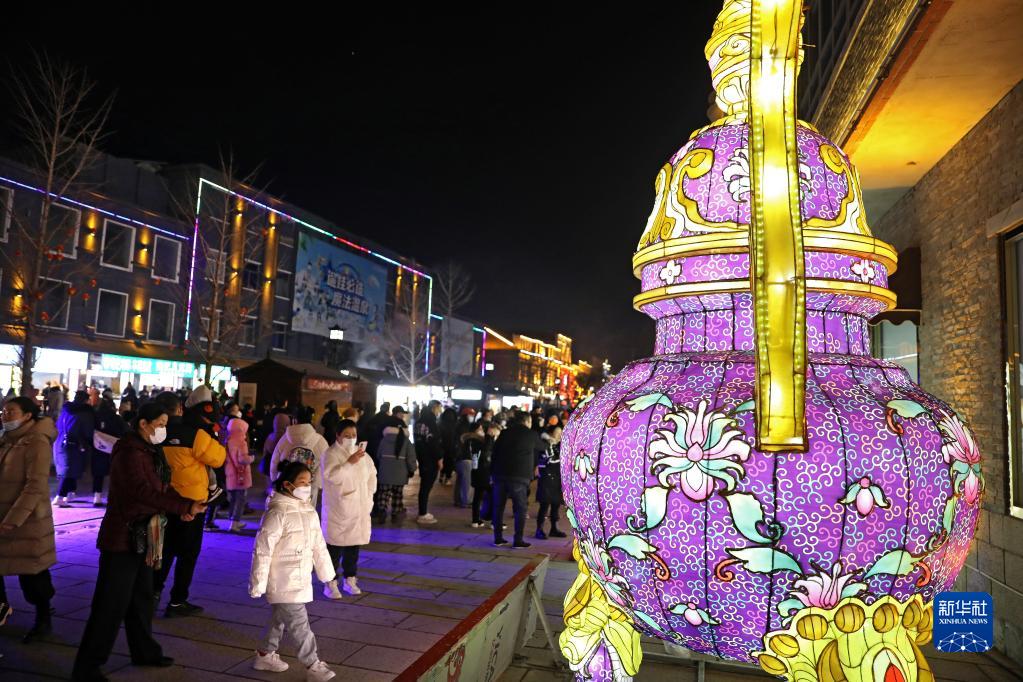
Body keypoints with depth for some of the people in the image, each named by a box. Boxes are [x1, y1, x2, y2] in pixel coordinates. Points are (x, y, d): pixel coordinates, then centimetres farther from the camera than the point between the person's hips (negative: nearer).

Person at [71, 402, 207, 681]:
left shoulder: (151, 451, 9)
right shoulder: (129, 453, -21)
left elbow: (162, 486, 12)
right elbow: (145, 492, -32)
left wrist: (182, 506, -6)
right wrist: (186, 506, -33)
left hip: (141, 538, 10)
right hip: (123, 539, -10)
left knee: (142, 598, 21)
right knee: (111, 605, -1)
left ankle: (144, 650, 35)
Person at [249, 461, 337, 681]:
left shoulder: (309, 511, 6)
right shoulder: (278, 513, -19)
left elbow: (319, 546, 14)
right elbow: (263, 550, -18)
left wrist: (328, 574, 17)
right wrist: (257, 584, -15)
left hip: (300, 578, 8)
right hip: (283, 581, -8)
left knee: (282, 617, 20)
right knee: (298, 622, -5)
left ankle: (265, 655, 38)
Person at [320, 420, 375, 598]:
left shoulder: (362, 453, 9)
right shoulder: (330, 454, -9)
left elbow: (372, 474, 17)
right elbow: (331, 475, -25)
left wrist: (369, 494, 8)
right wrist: (350, 462, -29)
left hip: (359, 508, 5)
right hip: (338, 508, -5)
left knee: (354, 544, 12)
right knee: (335, 545, -2)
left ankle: (350, 579, 24)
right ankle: (330, 584, 9)